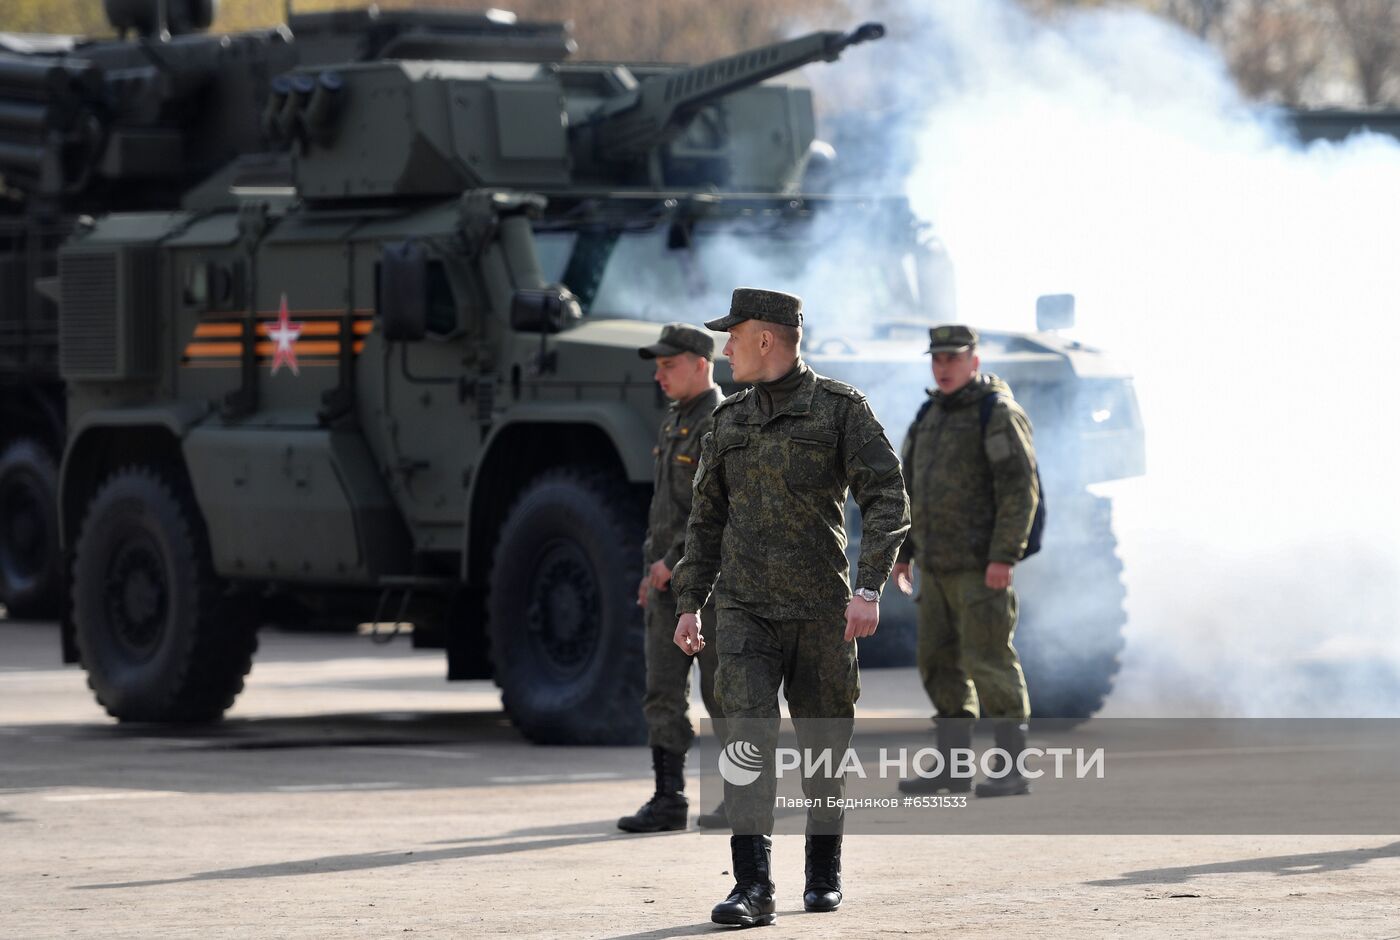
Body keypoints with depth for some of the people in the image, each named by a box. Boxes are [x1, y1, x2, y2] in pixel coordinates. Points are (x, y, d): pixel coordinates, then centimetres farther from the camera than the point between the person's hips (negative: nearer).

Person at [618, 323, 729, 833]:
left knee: (722, 692, -1)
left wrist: (672, 561, -20)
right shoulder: (675, 421, 16)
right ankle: (668, 800, 2)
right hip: (668, 578, 8)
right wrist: (653, 567, 19)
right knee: (663, 691, 2)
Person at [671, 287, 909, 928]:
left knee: (824, 742, 9)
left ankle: (825, 869, 31)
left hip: (821, 610, -2)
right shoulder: (729, 420, 11)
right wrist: (689, 604, 13)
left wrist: (868, 588, -20)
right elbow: (706, 517, 19)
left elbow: (887, 498, -10)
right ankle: (753, 887, -20)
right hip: (745, 610, 2)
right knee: (749, 736, -14)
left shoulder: (840, 408, -4)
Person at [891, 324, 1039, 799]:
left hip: (982, 563, -8)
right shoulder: (932, 416, 14)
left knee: (989, 661, -9)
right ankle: (952, 768, 13)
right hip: (939, 564, 8)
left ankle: (1014, 771, -4)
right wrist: (902, 552, 14)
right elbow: (911, 488, 19)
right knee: (940, 662, 8)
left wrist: (1004, 558, -23)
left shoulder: (998, 415, -12)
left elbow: (1020, 489, -18)